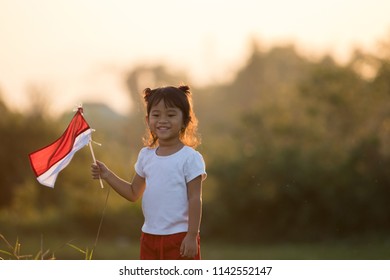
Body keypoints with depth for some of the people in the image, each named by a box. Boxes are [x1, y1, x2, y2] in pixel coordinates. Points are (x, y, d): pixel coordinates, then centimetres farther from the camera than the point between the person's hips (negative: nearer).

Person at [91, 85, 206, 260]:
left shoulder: (190, 158, -10)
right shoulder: (146, 156, 9)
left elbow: (195, 199, -12)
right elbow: (133, 193, 18)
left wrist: (192, 236, -16)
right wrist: (107, 175, 8)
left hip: (180, 238, -6)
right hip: (150, 237, 7)